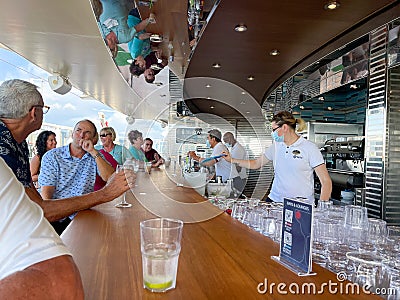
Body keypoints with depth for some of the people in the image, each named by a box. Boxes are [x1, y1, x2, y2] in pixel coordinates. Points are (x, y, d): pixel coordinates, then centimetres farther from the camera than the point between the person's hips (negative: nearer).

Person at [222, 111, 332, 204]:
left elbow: (326, 181, -6)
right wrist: (231, 160, 16)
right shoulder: (276, 146, 10)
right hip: (274, 199, 4)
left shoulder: (309, 148, -5)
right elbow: (256, 164, 22)